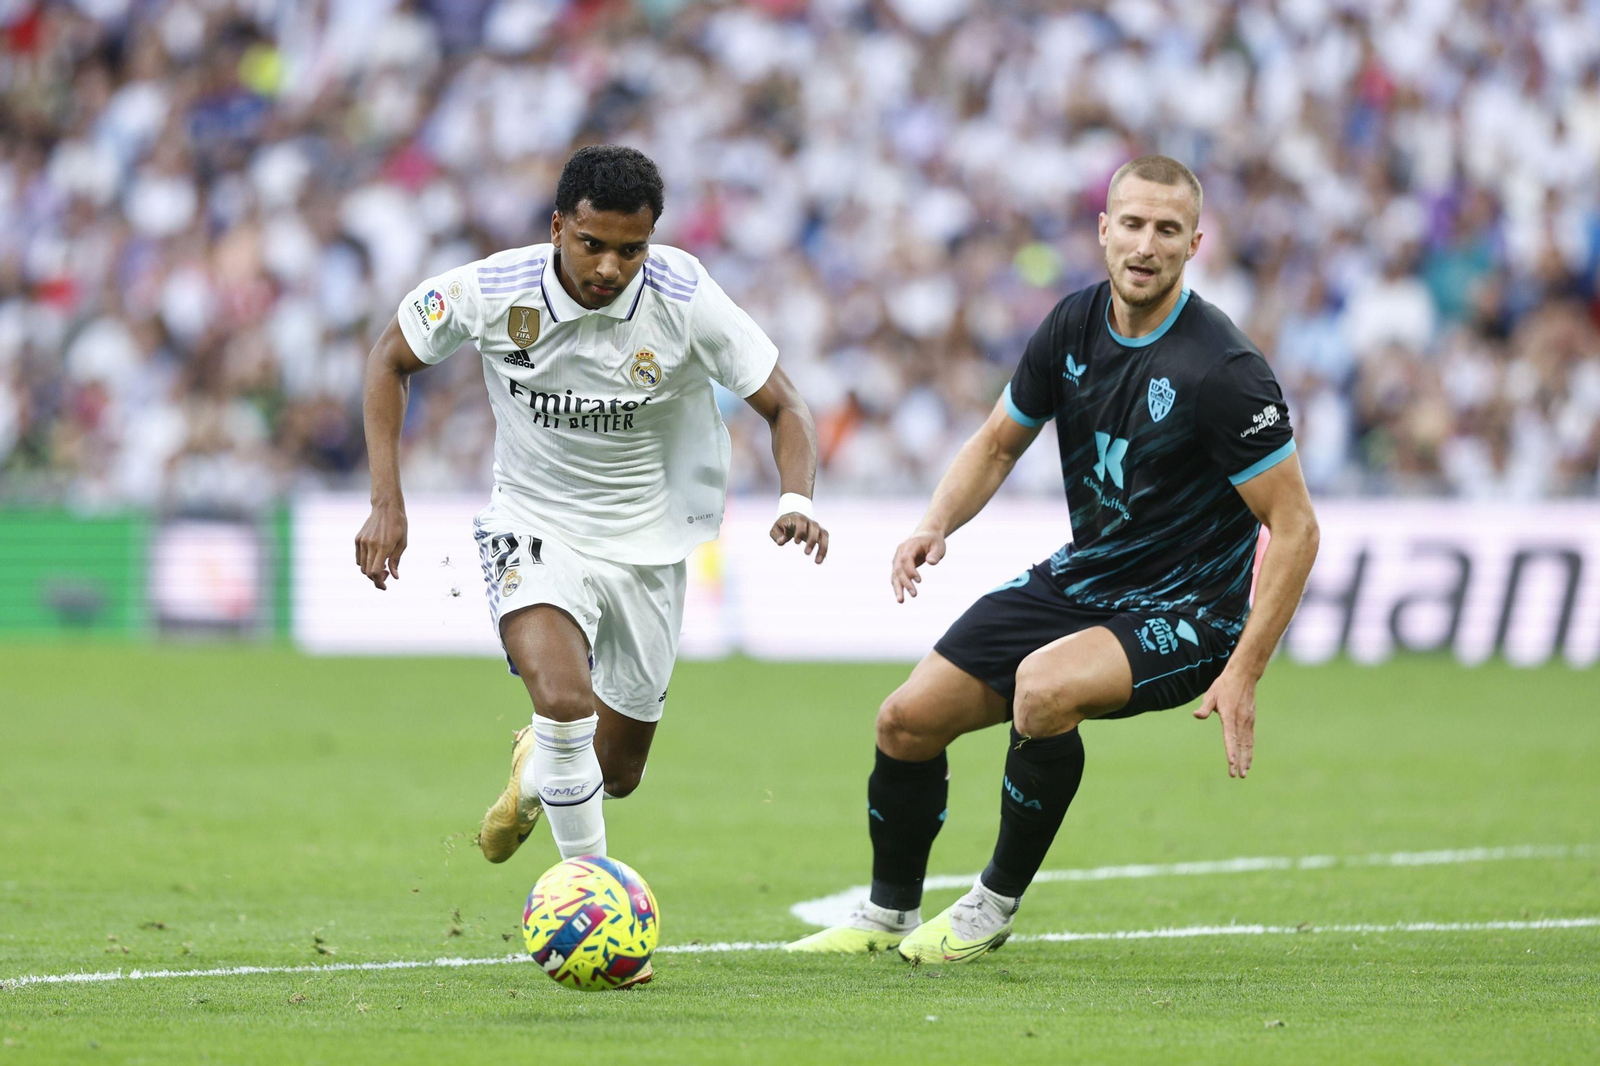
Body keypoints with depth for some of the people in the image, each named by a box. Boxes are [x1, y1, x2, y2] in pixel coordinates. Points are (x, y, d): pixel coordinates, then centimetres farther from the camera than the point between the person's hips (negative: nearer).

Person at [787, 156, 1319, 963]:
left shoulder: (1223, 371, -23)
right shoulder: (1075, 325, -3)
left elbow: (1294, 525, -19)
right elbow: (999, 442, 13)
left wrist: (1243, 673, -25)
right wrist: (938, 524, -7)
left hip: (1183, 614, -7)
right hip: (1080, 578, 7)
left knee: (1042, 688, -34)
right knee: (907, 721, 1)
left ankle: (996, 904, -11)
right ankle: (889, 913, 27)